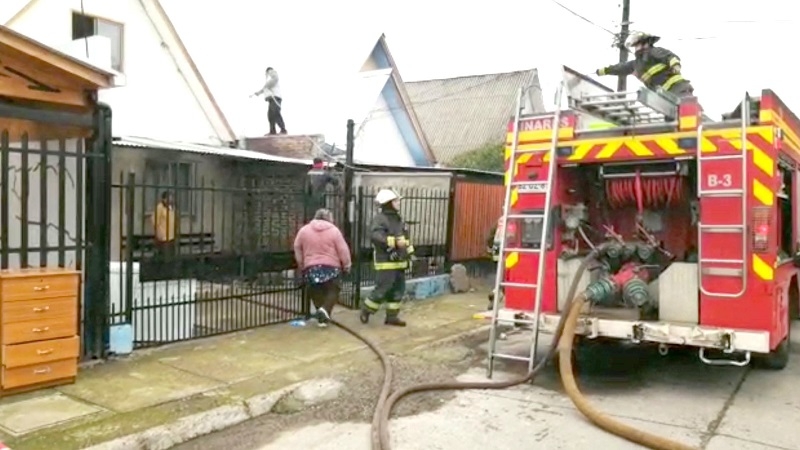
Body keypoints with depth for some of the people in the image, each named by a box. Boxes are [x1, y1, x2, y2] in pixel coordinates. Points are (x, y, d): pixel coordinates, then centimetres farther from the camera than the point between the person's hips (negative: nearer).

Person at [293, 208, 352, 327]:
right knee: (333, 291, 8)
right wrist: (347, 266, 8)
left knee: (316, 293, 15)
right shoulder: (334, 230, -2)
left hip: (311, 268, 3)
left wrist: (301, 266, 19)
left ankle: (322, 317, 15)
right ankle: (325, 309, -16)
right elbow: (343, 250, -3)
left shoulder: (304, 230, 6)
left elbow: (297, 249, 11)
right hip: (331, 267, -3)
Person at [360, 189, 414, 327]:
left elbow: (404, 237, 26)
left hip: (399, 261, 9)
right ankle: (366, 310, 12)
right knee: (382, 289, -7)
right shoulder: (379, 218, -14)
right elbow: (375, 236, -29)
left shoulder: (398, 218, 15)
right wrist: (395, 241, -32)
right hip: (386, 262, -9)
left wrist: (409, 252, 21)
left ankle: (392, 316, 19)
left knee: (398, 289, 10)